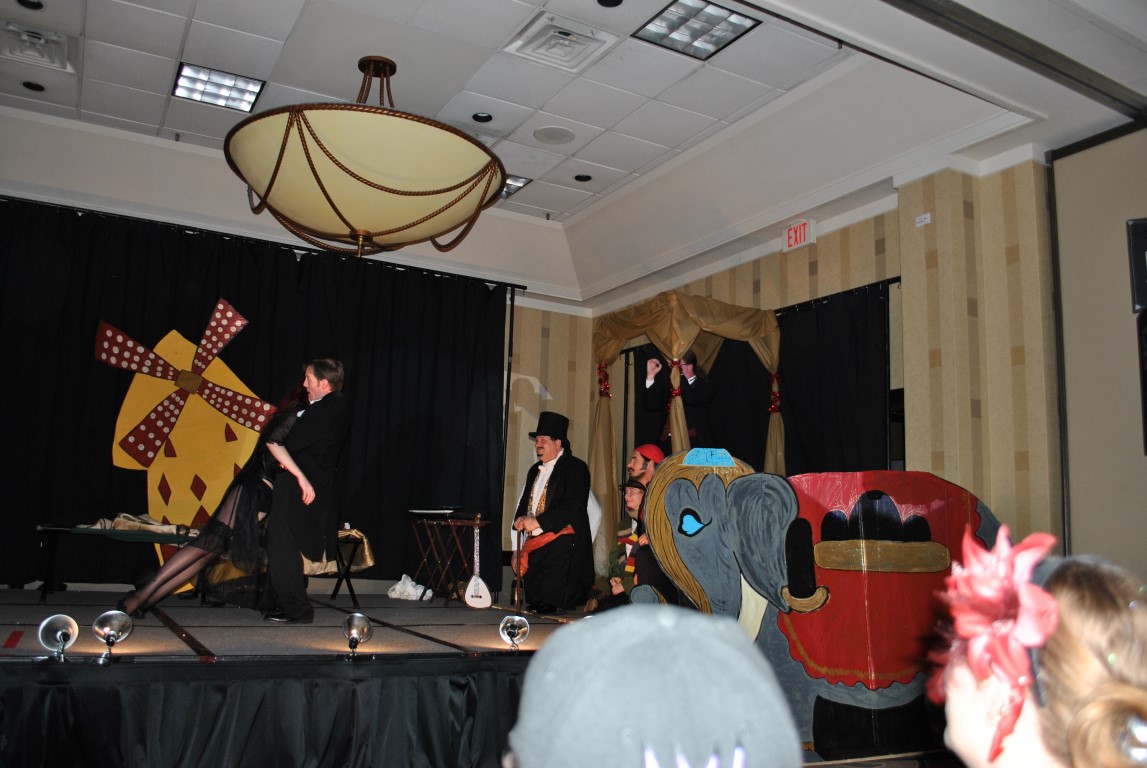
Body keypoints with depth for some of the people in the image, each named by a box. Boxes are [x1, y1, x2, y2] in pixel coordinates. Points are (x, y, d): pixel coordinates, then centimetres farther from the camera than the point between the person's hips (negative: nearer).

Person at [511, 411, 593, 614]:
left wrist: (537, 522, -19)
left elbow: (572, 506, -15)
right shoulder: (535, 470, 20)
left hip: (562, 542, -7)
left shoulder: (575, 467, -5)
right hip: (534, 543, 7)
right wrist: (520, 521, 4)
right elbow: (524, 503, 25)